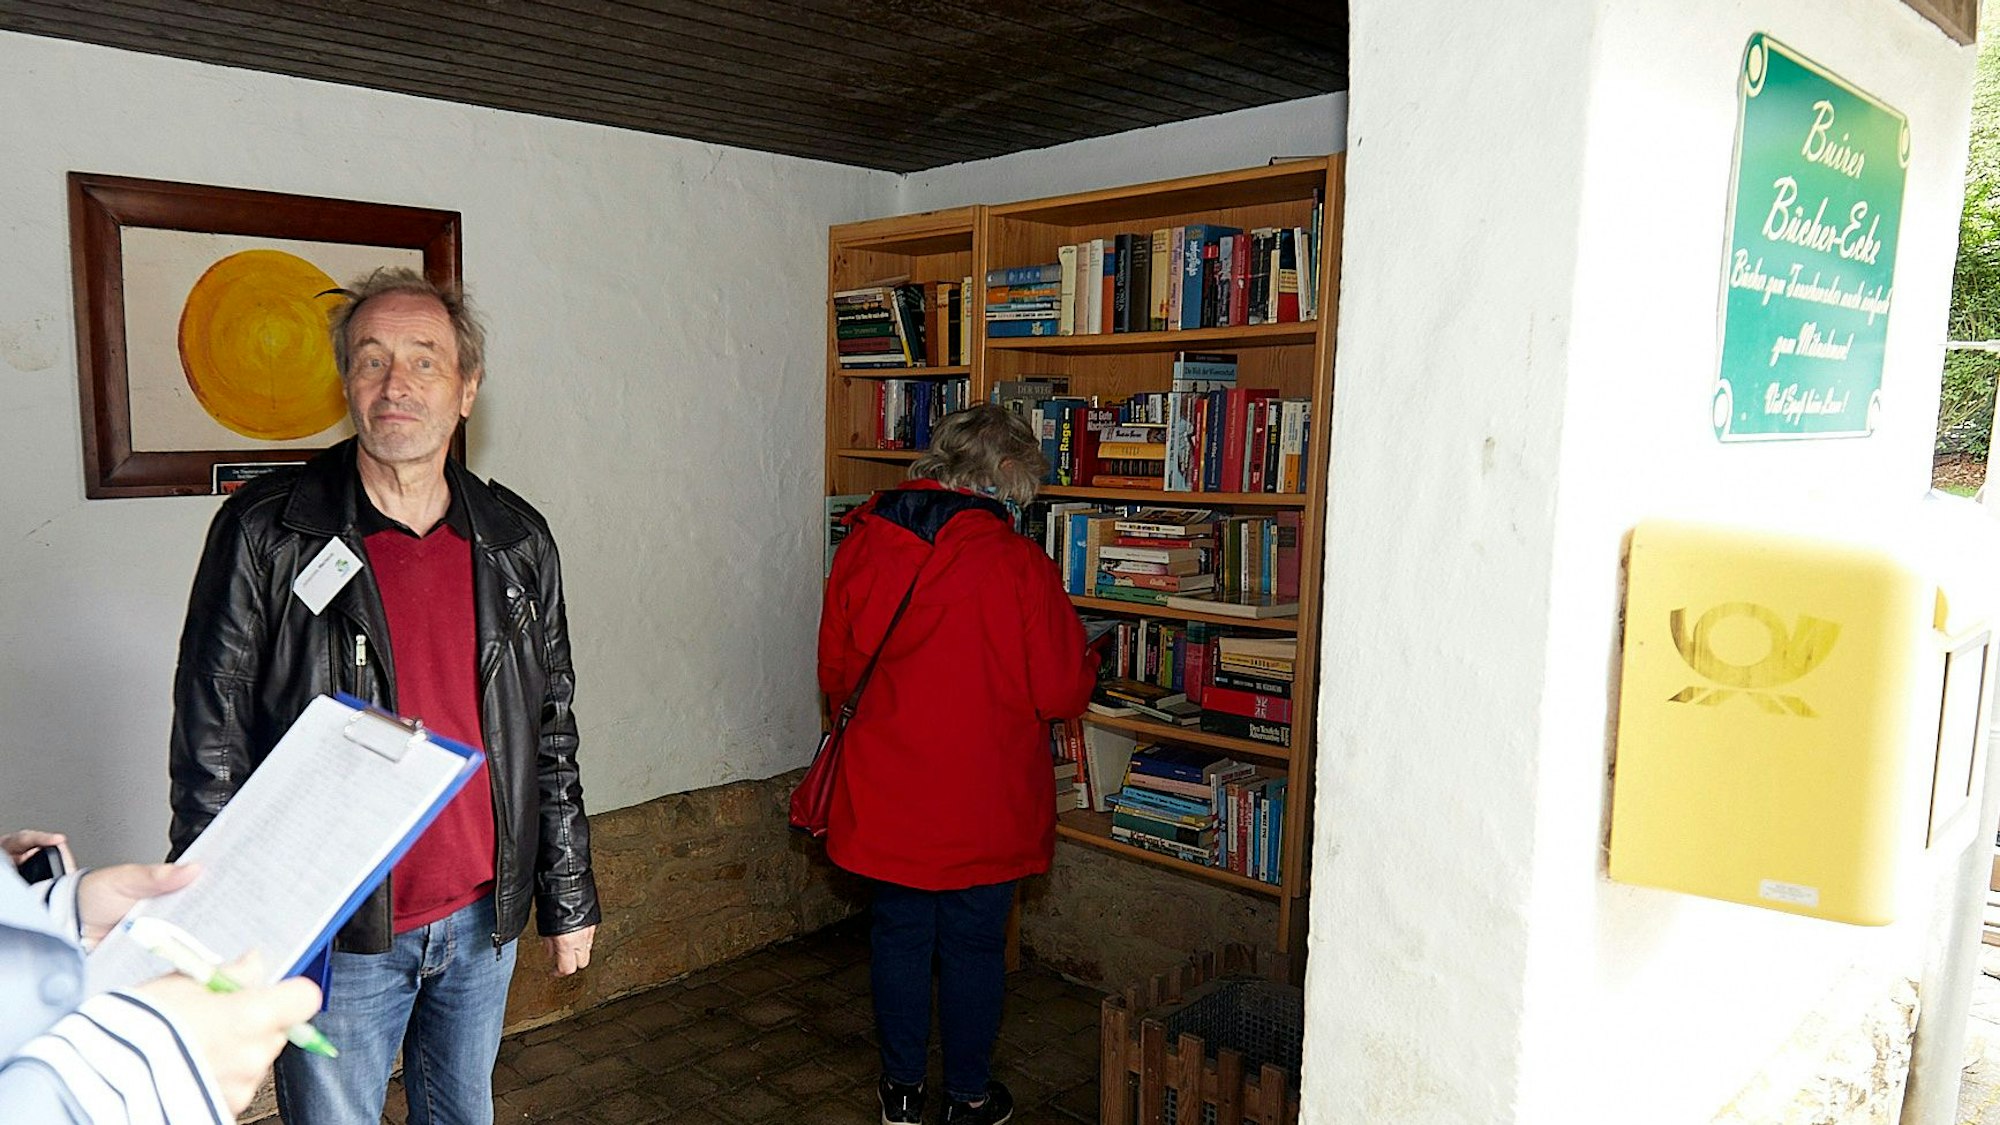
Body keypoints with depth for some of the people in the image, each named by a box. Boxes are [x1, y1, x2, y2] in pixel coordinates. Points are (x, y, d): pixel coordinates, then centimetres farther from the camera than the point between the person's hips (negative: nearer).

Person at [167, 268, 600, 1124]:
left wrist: (568, 897, 8)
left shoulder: (516, 541, 2)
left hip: (483, 920, 4)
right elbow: (210, 743, -6)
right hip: (337, 935, -3)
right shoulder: (266, 533, -8)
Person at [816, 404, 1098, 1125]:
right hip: (983, 802, -3)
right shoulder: (1016, 562, -18)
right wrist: (1084, 663, 9)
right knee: (974, 945, 13)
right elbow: (1060, 692, -13)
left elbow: (835, 673, 5)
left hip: (886, 794, 4)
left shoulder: (863, 544, -5)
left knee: (898, 935, 18)